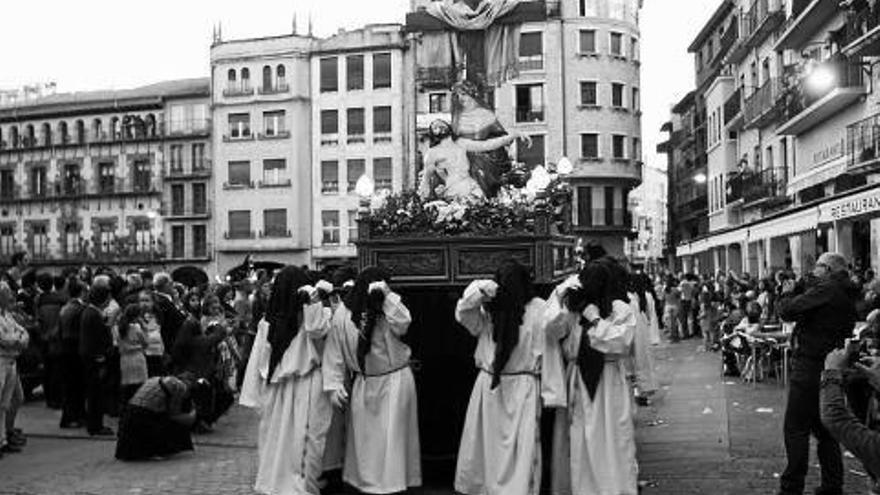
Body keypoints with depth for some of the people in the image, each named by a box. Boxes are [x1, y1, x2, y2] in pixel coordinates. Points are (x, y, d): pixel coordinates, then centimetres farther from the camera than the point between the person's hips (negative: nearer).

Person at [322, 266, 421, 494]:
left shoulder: (388, 309, -4)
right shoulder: (343, 315, -5)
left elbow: (402, 324, -25)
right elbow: (334, 352, -2)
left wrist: (388, 297, -23)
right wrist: (334, 385, -7)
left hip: (395, 380, -1)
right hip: (364, 383, 2)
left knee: (392, 434, 0)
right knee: (362, 434, 12)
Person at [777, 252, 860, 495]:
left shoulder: (826, 290, -17)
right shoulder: (847, 296, 14)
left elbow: (788, 311, -21)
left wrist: (787, 293, -3)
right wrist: (798, 291, 8)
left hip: (810, 367, -9)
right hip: (831, 366, 9)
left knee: (796, 429, -3)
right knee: (825, 429, 16)